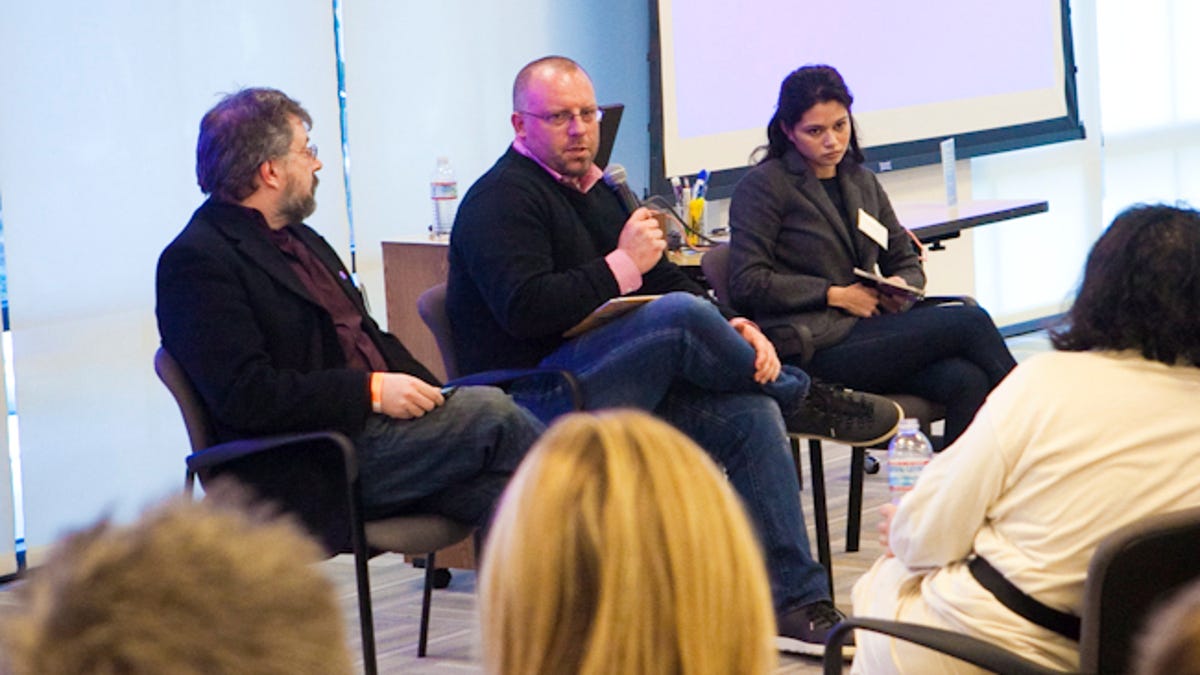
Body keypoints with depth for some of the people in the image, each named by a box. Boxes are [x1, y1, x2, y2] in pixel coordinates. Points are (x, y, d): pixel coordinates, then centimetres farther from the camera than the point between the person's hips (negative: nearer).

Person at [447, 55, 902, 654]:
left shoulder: (600, 193, 21)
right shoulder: (502, 199, -6)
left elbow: (670, 281, 20)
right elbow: (525, 309, -22)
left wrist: (733, 331, 0)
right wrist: (622, 265, -17)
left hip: (622, 391, 9)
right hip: (536, 401, -9)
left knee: (748, 412, -14)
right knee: (680, 316, -30)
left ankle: (794, 603, -13)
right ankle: (801, 401, -4)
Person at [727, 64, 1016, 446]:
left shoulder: (860, 181, 22)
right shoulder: (764, 186, 1)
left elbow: (906, 262, 25)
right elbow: (746, 282, -7)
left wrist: (900, 286, 0)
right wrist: (835, 295, -11)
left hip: (864, 334, 7)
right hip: (814, 347, -7)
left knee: (966, 381, -26)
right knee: (969, 323, -21)